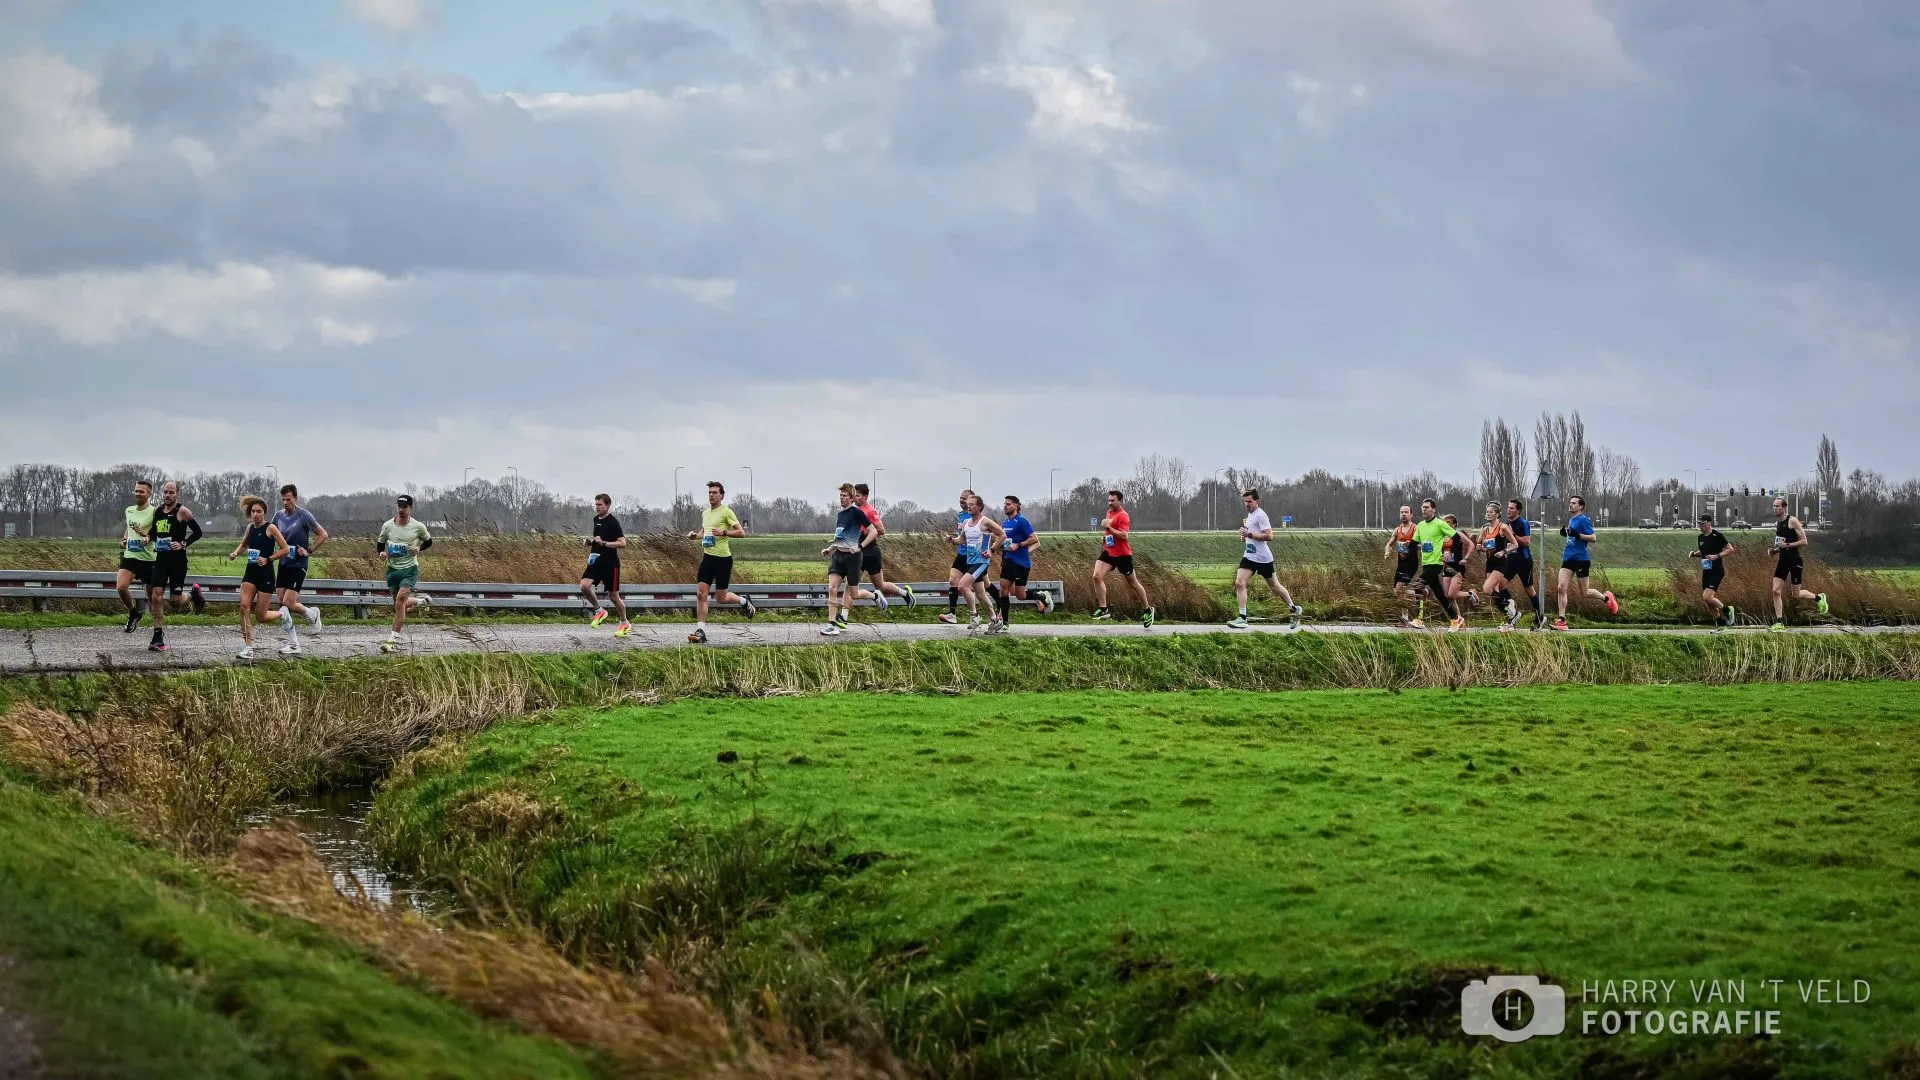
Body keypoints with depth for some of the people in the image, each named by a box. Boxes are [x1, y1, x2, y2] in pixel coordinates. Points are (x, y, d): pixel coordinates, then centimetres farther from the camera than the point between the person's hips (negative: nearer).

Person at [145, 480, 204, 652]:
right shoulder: (157, 512, 10)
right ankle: (158, 639, -2)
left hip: (177, 560, -5)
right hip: (161, 559, 5)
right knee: (156, 597, -5)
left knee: (175, 601, -5)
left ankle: (194, 594, 30)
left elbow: (198, 533, -5)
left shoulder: (182, 512, -7)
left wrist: (183, 544, -15)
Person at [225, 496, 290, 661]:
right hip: (251, 572, 5)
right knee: (244, 605, -18)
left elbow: (285, 549, -7)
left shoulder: (270, 528, -8)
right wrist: (235, 553, 8)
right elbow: (243, 545, 28)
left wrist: (268, 559, -18)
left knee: (260, 616, -3)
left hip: (266, 573, -5)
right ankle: (248, 646, -17)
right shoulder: (250, 527, 9)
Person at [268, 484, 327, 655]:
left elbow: (323, 535, -5)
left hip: (298, 565, -6)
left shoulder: (303, 515, -9)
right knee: (282, 604, 2)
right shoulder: (279, 516, 7)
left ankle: (312, 614, 18)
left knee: (288, 604, -13)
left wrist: (309, 551, -10)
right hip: (283, 564, 6)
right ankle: (293, 644, 8)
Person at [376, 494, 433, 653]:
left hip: (410, 568, -4)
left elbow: (429, 541, 13)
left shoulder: (418, 527, -4)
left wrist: (419, 548, -7)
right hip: (392, 568, 4)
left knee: (401, 598, -21)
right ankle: (420, 601, 47)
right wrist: (382, 552, -10)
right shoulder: (388, 526, 0)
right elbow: (380, 544, 13)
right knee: (399, 603, 12)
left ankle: (393, 639, -19)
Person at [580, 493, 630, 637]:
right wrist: (590, 541, 9)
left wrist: (604, 543, -26)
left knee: (613, 596, 2)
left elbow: (622, 543, -19)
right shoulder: (596, 519, 10)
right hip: (596, 560, 6)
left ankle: (625, 624, 23)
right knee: (584, 586, -15)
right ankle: (599, 611, 7)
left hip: (610, 563, -6)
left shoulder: (613, 522, -13)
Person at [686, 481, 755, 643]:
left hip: (723, 558, -6)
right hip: (708, 557, 6)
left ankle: (744, 602, 32)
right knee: (701, 593, -6)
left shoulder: (726, 512, -8)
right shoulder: (705, 513, 14)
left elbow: (741, 532, -11)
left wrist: (723, 532, -23)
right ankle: (700, 631, -5)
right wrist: (695, 536, 11)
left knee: (721, 598, 1)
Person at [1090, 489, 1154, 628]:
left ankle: (1147, 610, 21)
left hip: (1122, 554, -8)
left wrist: (1108, 527, -24)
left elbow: (1124, 536, -25)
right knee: (1097, 576, -12)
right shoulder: (1109, 512, 12)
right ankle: (1103, 609, -9)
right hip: (1109, 552, 8)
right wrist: (1105, 538, 12)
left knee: (1133, 583, 5)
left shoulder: (1123, 516, -16)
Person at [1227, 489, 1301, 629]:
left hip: (1263, 558, -8)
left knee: (1274, 586, 5)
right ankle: (1242, 618, -9)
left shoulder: (1260, 515, -15)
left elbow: (1269, 536, -23)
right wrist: (1245, 536, 11)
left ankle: (1293, 609, 23)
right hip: (1249, 556, 8)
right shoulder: (1250, 515, 15)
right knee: (1239, 583, -7)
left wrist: (1249, 534, -25)